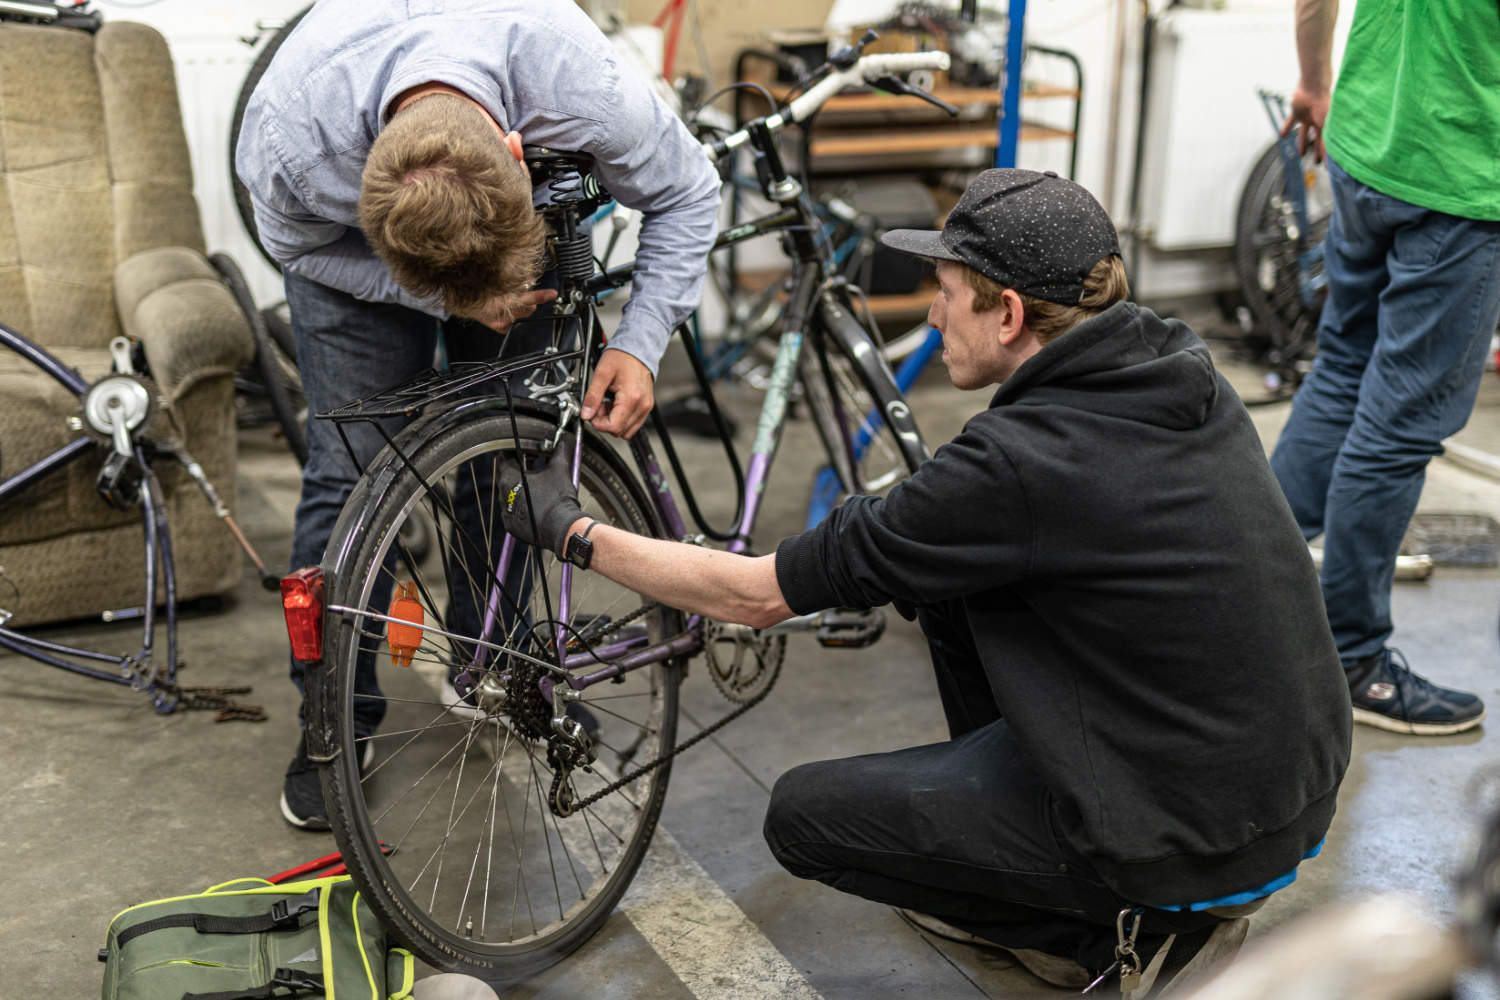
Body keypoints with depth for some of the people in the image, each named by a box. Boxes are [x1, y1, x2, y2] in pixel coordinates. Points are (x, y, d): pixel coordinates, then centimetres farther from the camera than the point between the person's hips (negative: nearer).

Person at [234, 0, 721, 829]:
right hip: (351, 241, -1)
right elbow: (296, 244, -17)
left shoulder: (576, 83, -41)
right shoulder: (292, 136, -41)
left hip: (524, 204, 2)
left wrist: (639, 341, -30)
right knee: (352, 461, -7)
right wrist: (446, 300, -30)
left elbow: (685, 193, -20)